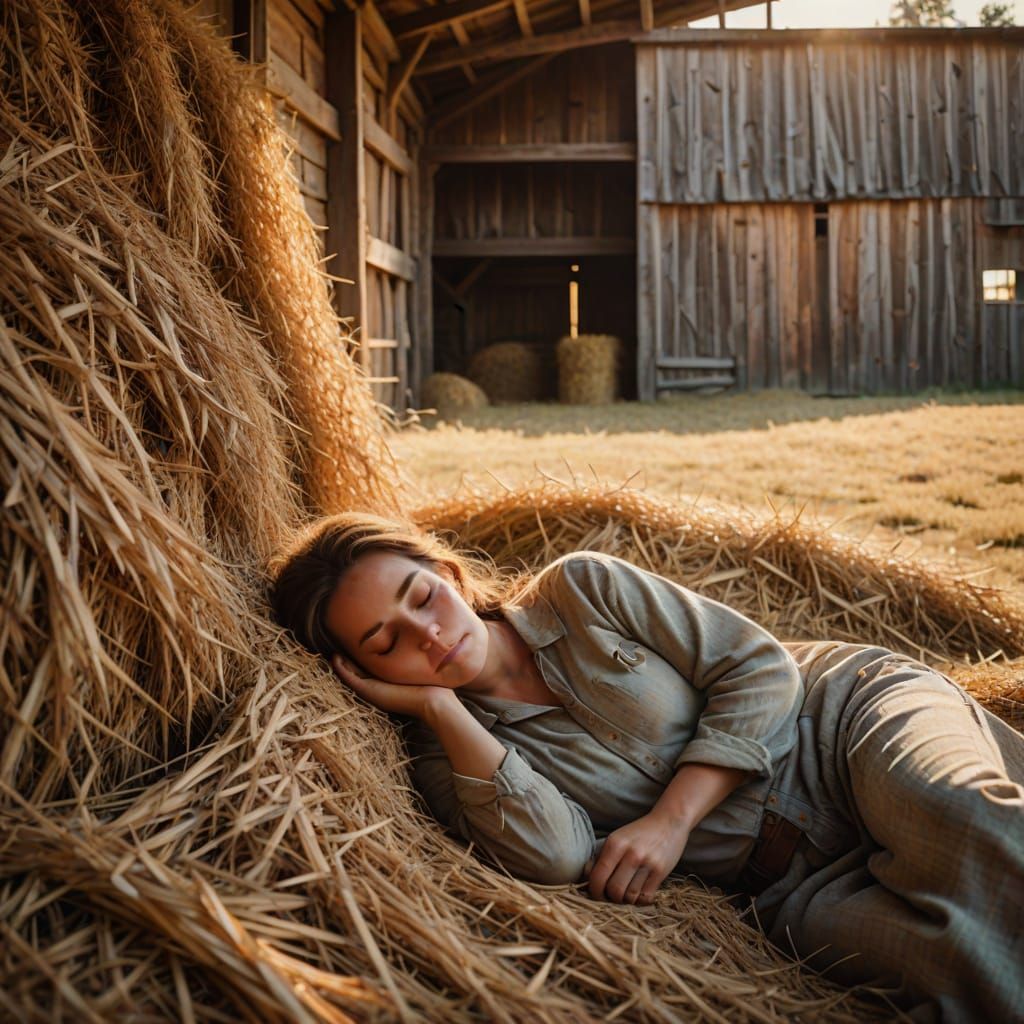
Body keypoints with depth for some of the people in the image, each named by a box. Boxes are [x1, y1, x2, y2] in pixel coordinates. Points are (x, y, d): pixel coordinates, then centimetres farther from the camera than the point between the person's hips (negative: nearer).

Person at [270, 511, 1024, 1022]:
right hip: (795, 887, 0)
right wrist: (440, 710, -16)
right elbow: (556, 855, -21)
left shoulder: (580, 588, -3)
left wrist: (672, 818, -14)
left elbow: (762, 668, -4)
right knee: (957, 946, -32)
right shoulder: (450, 760, -1)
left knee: (956, 814, -35)